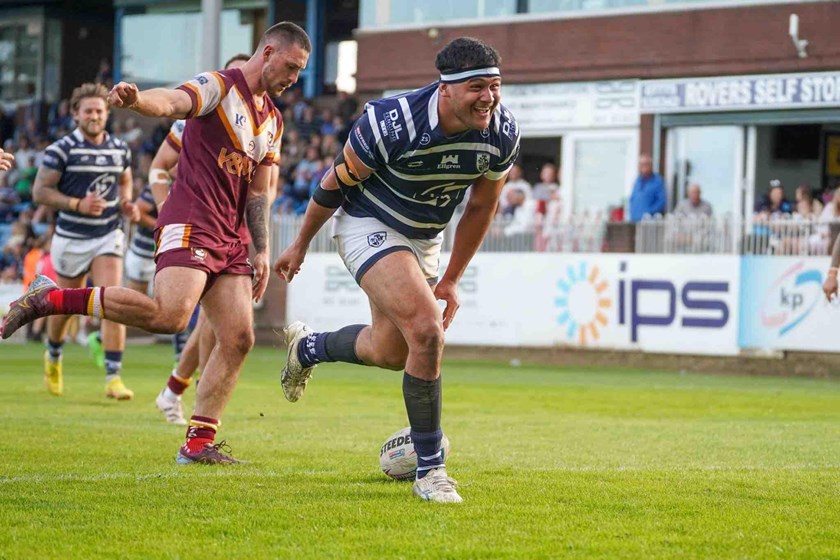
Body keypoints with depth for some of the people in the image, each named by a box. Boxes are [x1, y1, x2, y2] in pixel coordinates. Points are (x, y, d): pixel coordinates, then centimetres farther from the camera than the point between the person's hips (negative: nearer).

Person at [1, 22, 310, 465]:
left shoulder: (272, 120, 20)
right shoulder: (219, 86, -5)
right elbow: (172, 102, -25)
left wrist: (261, 251, 16)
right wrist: (136, 99, -47)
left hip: (230, 239, 8)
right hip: (189, 224, -8)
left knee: (238, 339, -2)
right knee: (169, 315, -28)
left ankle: (198, 444, 3)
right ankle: (50, 299, -16)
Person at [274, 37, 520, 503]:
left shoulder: (502, 134, -16)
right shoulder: (391, 123, -31)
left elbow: (481, 206, 2)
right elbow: (334, 184, -14)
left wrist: (451, 280, 7)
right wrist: (300, 246, -2)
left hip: (425, 239, 7)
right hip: (369, 227, -7)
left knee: (391, 351, 18)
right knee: (426, 331, -24)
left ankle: (306, 348, 50)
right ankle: (430, 469, -13)